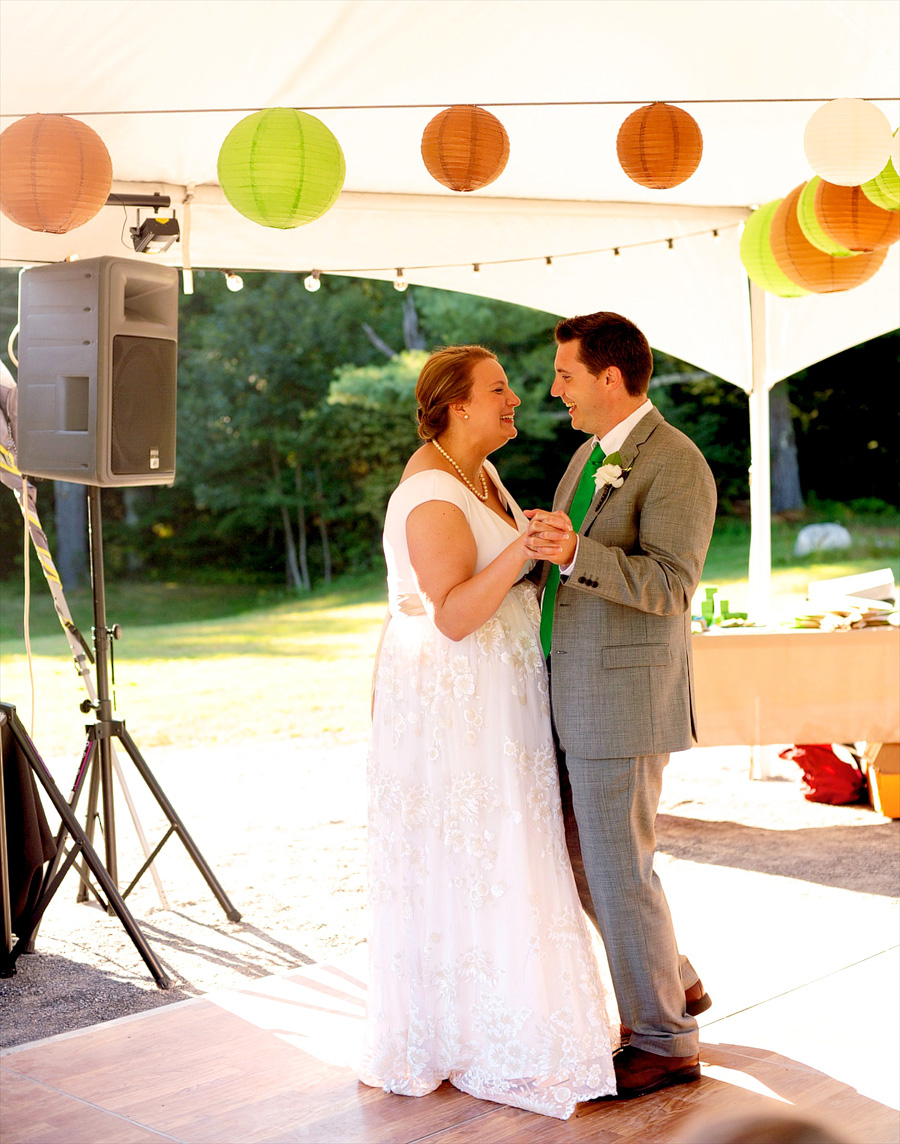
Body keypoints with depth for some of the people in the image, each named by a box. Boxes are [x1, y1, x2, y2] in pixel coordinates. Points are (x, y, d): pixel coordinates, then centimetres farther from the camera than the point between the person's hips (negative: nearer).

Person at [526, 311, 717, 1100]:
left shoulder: (676, 464, -16)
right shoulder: (592, 455, 13)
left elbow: (671, 588, -26)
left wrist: (575, 553, -39)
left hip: (625, 696, -10)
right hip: (576, 697, 10)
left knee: (618, 871, -1)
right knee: (580, 858, 17)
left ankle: (666, 1042, 16)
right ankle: (675, 984, 34)